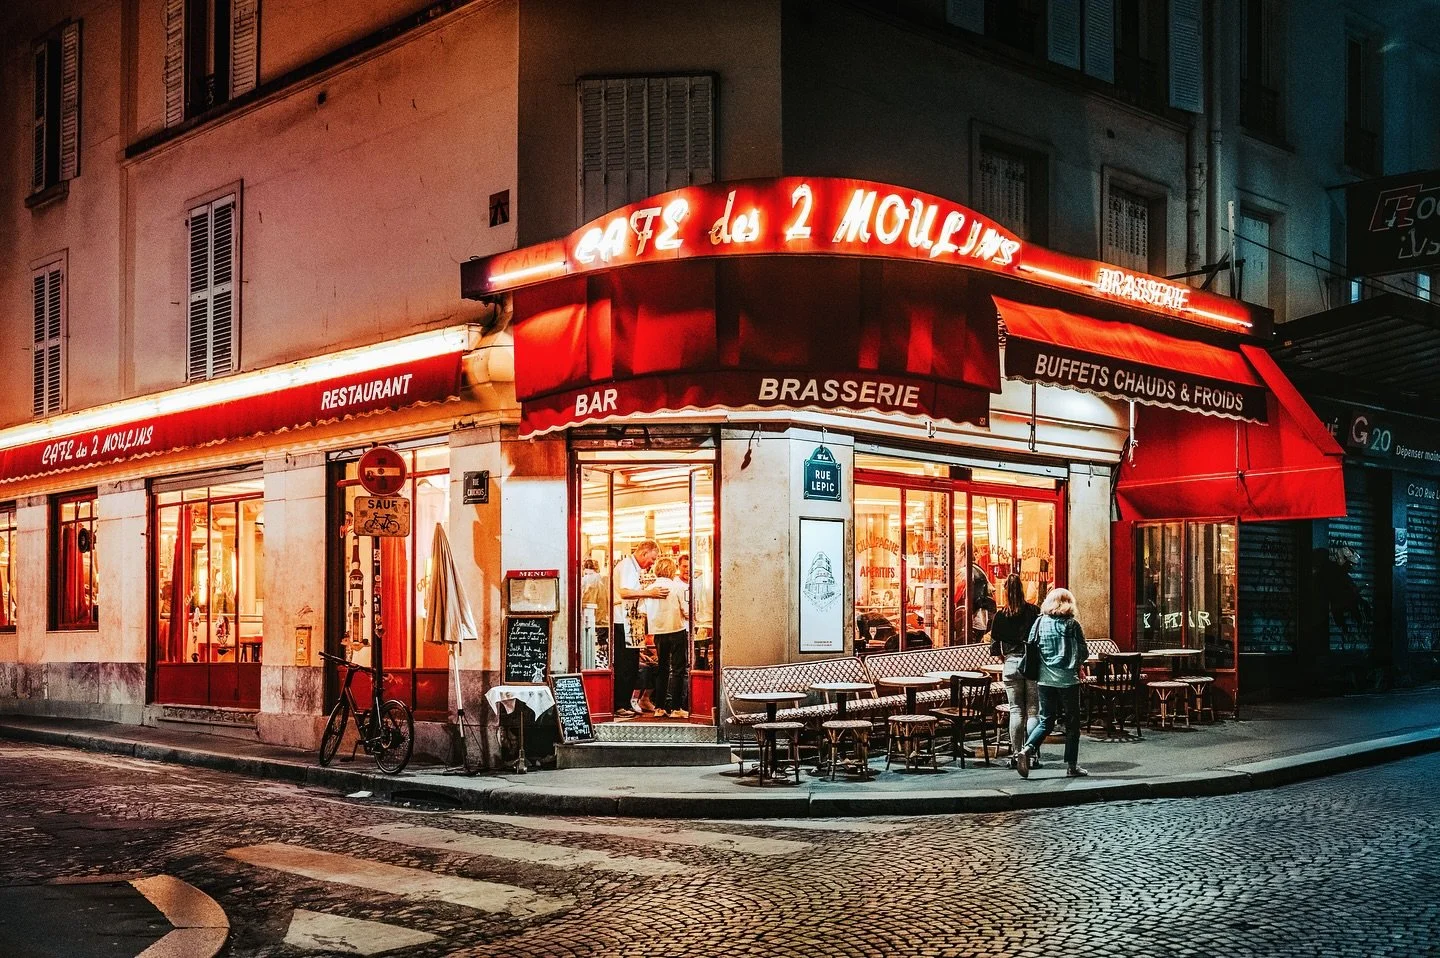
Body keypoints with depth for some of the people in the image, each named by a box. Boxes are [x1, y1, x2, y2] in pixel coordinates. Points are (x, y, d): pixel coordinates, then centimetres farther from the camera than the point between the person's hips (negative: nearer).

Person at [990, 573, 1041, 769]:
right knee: (1033, 711, 4)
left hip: (1011, 664, 1)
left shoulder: (1000, 616, -2)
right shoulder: (1034, 611, -4)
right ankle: (1031, 756, 1)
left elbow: (994, 649, 2)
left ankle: (1016, 755, 6)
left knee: (1016, 711, 7)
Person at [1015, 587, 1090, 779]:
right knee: (1072, 723, 8)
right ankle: (1071, 766, 11)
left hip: (1046, 679, 3)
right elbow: (1084, 652, -2)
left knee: (1046, 721, 11)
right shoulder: (1072, 625, -6)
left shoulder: (1040, 622, 1)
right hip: (1068, 679, -3)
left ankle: (1027, 749, -12)